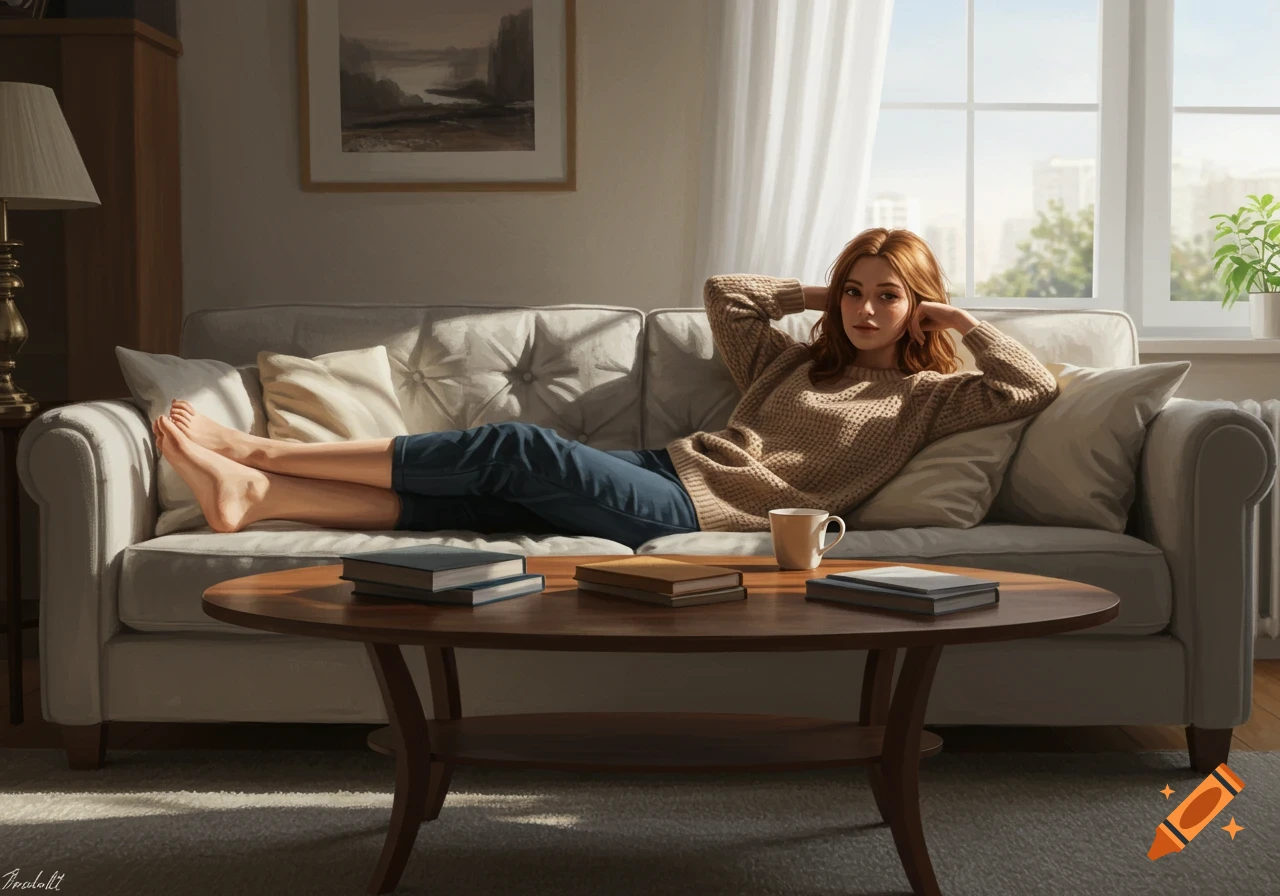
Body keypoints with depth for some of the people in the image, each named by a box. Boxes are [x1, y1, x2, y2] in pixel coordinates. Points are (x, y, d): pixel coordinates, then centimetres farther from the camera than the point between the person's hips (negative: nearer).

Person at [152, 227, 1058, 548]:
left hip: (699, 514, -6)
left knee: (514, 447, -22)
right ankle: (253, 490, -20)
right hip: (662, 469, 7)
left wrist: (965, 320, 7)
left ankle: (264, 451, -19)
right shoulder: (799, 360, 27)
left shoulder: (925, 397, 11)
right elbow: (723, 292, 30)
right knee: (456, 496, -13)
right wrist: (815, 293, 24)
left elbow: (1035, 387, 1)